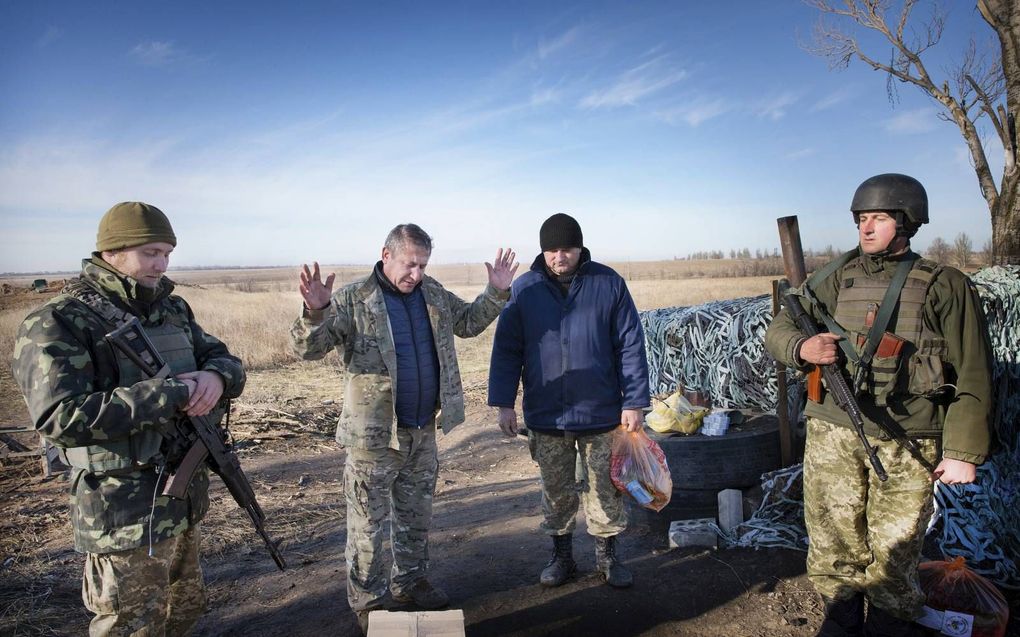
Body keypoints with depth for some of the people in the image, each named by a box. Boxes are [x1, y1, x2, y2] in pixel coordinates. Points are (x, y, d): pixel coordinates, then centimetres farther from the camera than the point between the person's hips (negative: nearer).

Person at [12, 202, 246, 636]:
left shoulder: (173, 309, 6)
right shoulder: (58, 323, -16)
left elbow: (225, 359, 10)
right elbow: (62, 419, -27)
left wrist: (216, 377, -15)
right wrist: (170, 394, -27)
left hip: (186, 498, 7)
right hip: (125, 514, -7)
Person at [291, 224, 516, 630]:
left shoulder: (433, 293, 5)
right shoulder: (352, 300, -13)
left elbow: (469, 322, 19)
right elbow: (309, 349, -18)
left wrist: (496, 293, 5)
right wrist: (315, 311, -37)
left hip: (423, 430, 6)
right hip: (374, 434, -6)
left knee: (416, 515, 20)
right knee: (367, 521, 7)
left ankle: (410, 582, 39)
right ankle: (368, 600, 23)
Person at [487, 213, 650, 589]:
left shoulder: (609, 284, -4)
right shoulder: (524, 289, -1)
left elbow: (630, 346, -2)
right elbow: (506, 350, 2)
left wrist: (634, 402, -5)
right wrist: (504, 403, -2)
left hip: (601, 413, -1)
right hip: (545, 415, 1)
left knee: (605, 490, 10)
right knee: (555, 492, 13)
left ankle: (607, 556, 29)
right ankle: (561, 555, 31)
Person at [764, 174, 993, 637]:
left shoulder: (944, 287, -1)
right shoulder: (837, 279, 6)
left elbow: (972, 377, 0)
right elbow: (777, 331, 10)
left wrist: (964, 452, -3)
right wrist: (802, 348, -13)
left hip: (906, 443, -2)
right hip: (833, 436, 3)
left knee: (893, 552, 6)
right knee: (833, 545, 10)